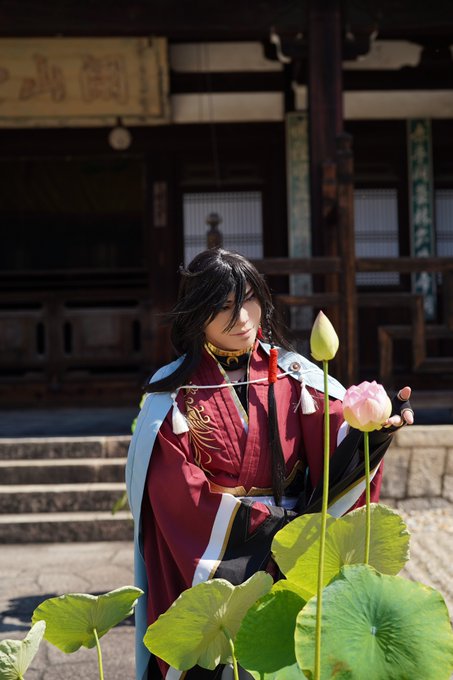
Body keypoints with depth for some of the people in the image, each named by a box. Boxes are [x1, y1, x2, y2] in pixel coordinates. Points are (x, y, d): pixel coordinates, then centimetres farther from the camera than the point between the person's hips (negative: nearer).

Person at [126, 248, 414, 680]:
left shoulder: (294, 375, 1)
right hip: (210, 558, -2)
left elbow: (337, 449, -10)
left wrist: (374, 425, -31)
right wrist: (266, 523, -14)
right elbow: (179, 495, -10)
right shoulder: (173, 394, -5)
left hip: (289, 559, 2)